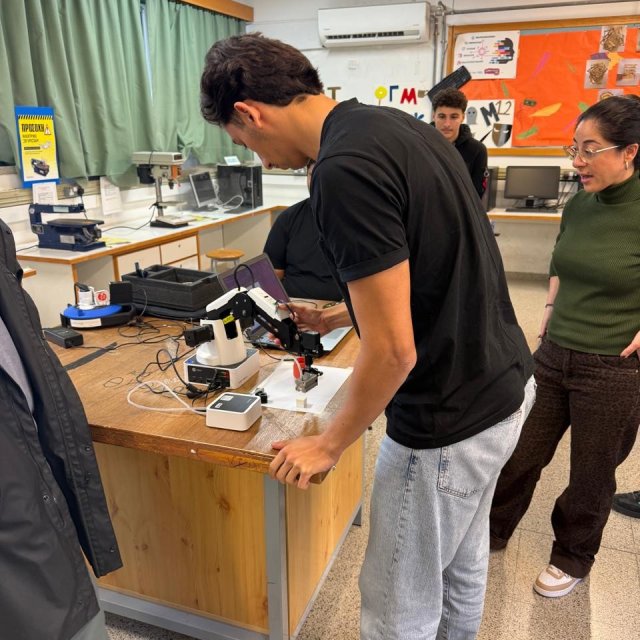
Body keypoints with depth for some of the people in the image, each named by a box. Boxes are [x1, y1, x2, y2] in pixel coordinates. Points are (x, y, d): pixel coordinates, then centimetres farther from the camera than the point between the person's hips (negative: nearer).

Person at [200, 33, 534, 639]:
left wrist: (328, 445, -9)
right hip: (504, 385, 9)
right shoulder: (400, 127, 5)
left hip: (449, 420, -9)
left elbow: (393, 350, -25)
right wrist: (341, 313, 19)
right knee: (462, 557, 31)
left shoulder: (345, 169, -25)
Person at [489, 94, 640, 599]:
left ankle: (572, 559, 40)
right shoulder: (578, 205, 2)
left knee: (591, 475, 15)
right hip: (554, 355, 5)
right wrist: (550, 312, 9)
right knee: (520, 456, 16)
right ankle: (492, 531, 40)